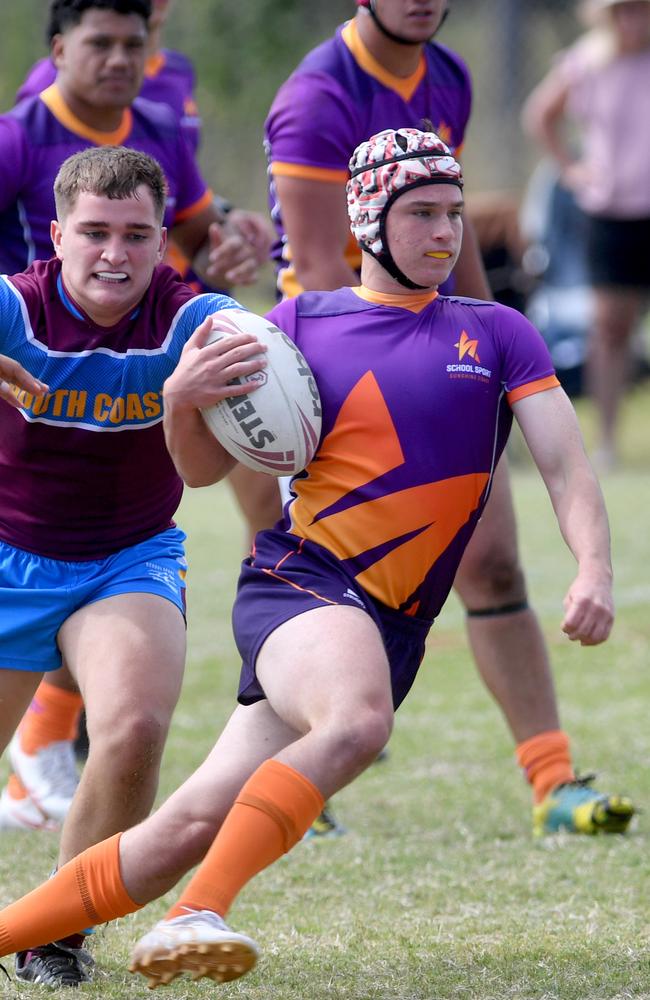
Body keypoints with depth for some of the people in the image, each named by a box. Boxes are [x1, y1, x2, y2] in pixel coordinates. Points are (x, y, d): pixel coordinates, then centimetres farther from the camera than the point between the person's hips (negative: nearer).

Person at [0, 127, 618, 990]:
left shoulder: (498, 334, 10)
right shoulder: (303, 322, 8)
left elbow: (564, 463, 2)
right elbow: (206, 467, 11)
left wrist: (594, 570, -17)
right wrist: (181, 403, -12)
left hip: (392, 626, 2)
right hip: (298, 582, -2)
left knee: (194, 825, -4)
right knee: (358, 718, -36)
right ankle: (195, 917, -39)